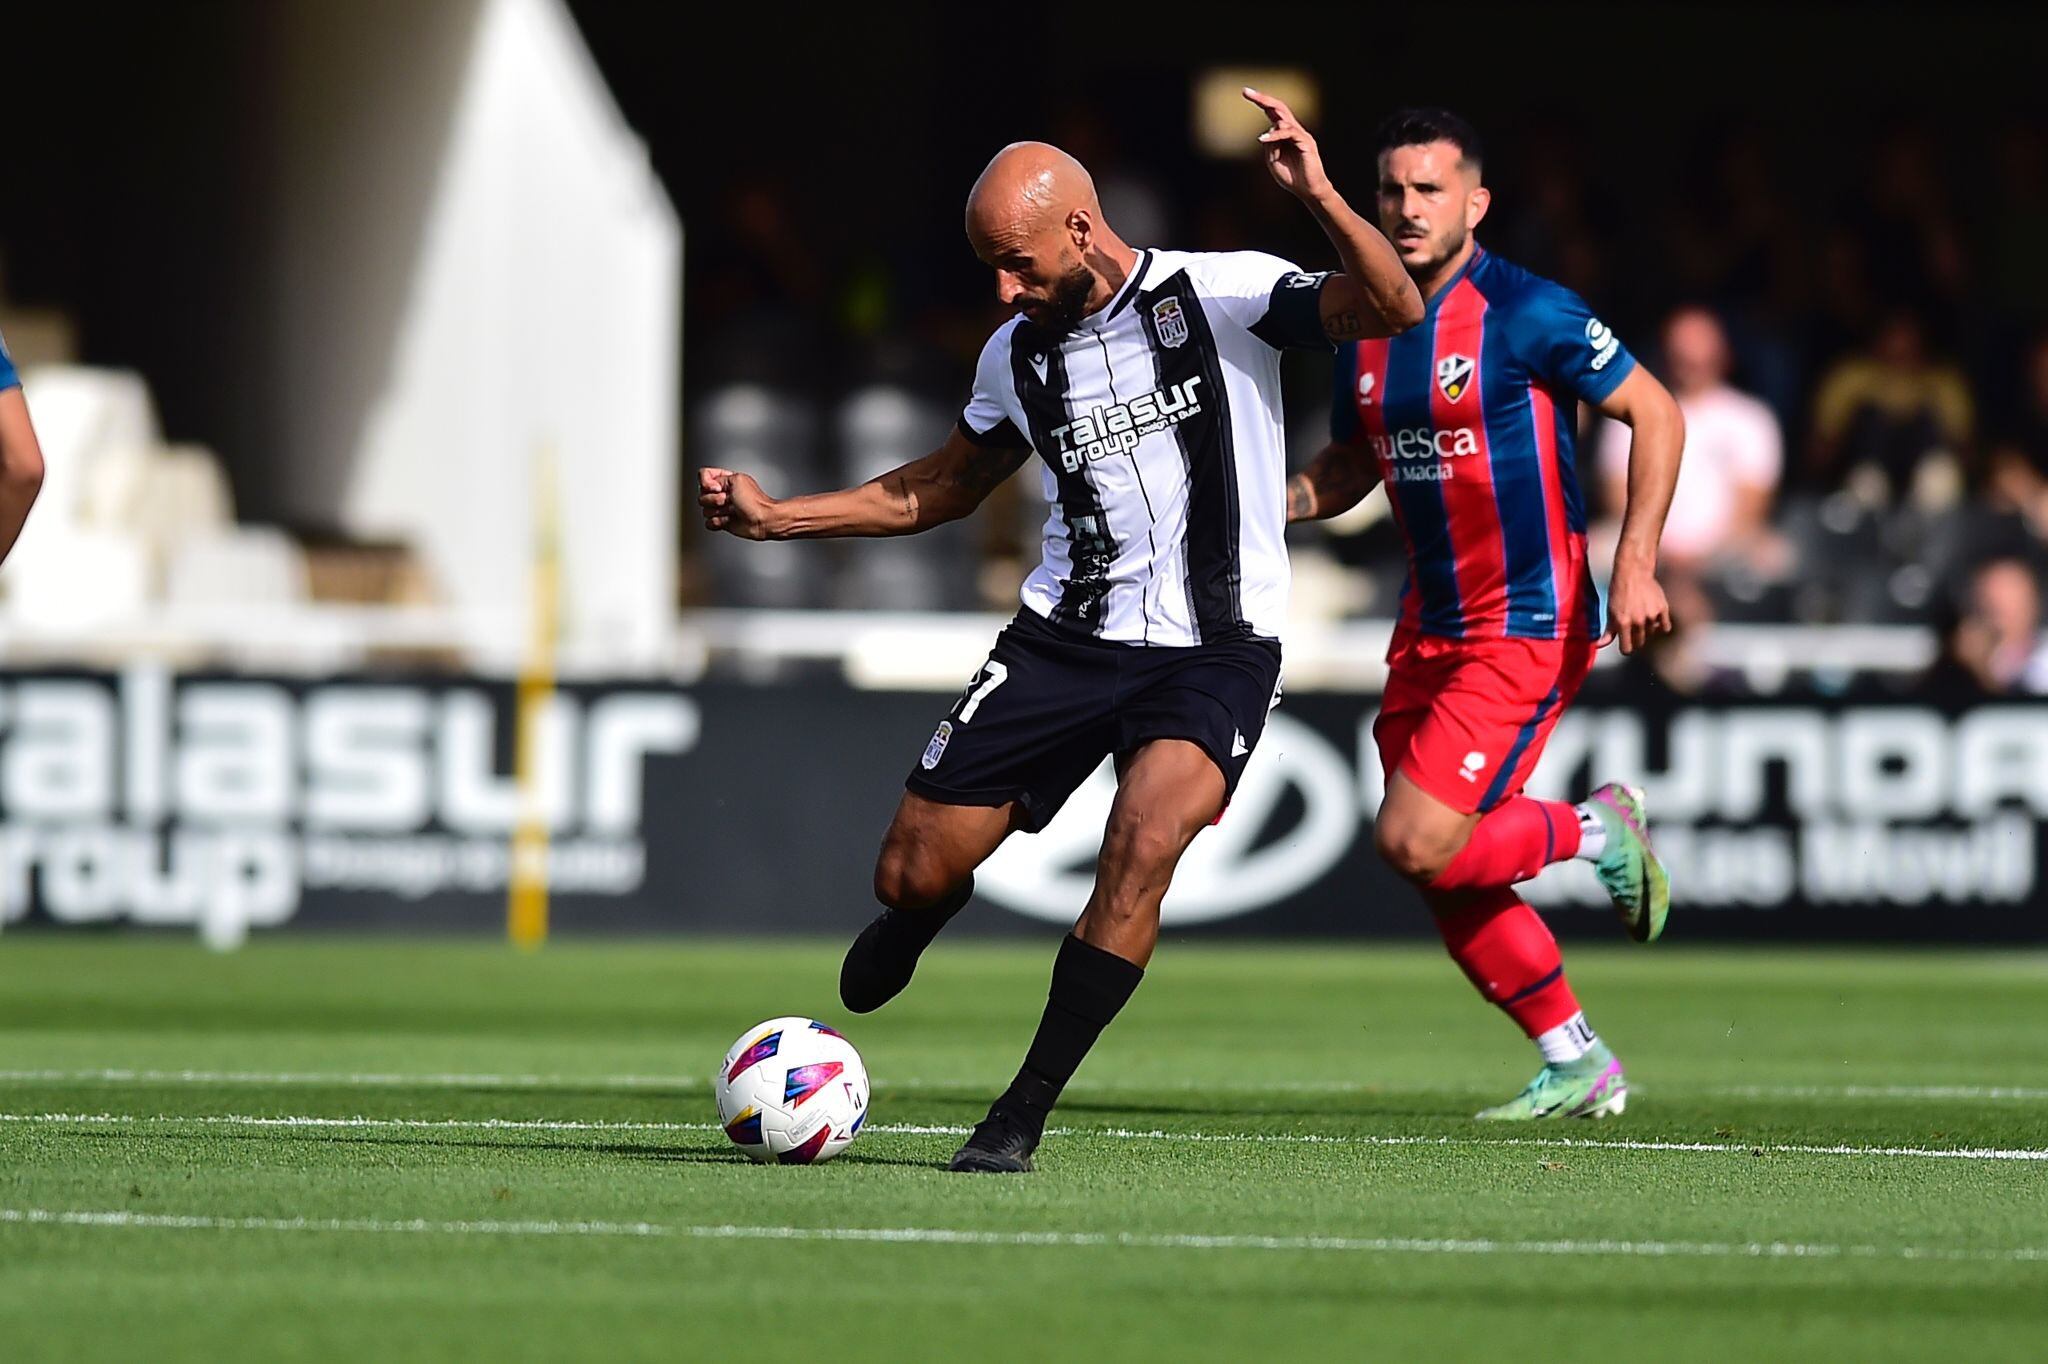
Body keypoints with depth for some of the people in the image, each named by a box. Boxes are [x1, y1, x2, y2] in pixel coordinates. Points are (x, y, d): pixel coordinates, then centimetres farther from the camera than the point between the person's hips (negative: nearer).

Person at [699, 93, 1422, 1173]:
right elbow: (939, 489, 22)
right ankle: (913, 924, 40)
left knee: (1142, 843, -30)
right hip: (1065, 637, 4)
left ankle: (1023, 1116, -17)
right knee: (912, 877, -1)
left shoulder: (1225, 293, -8)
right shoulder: (1017, 356, 7)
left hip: (1214, 649, -4)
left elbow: (1392, 311, -19)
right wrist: (775, 517, 14)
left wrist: (1321, 200, -36)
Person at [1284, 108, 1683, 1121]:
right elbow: (1353, 458, 22)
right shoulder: (1365, 328, 7)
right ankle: (1576, 1066, 20)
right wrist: (1284, 502, 2)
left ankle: (1600, 829, 8)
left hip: (1528, 628, -7)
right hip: (1431, 629, 7)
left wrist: (1635, 562, -15)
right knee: (1444, 872, 6)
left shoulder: (1527, 314, -13)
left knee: (1417, 841, -17)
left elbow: (1654, 413, -8)